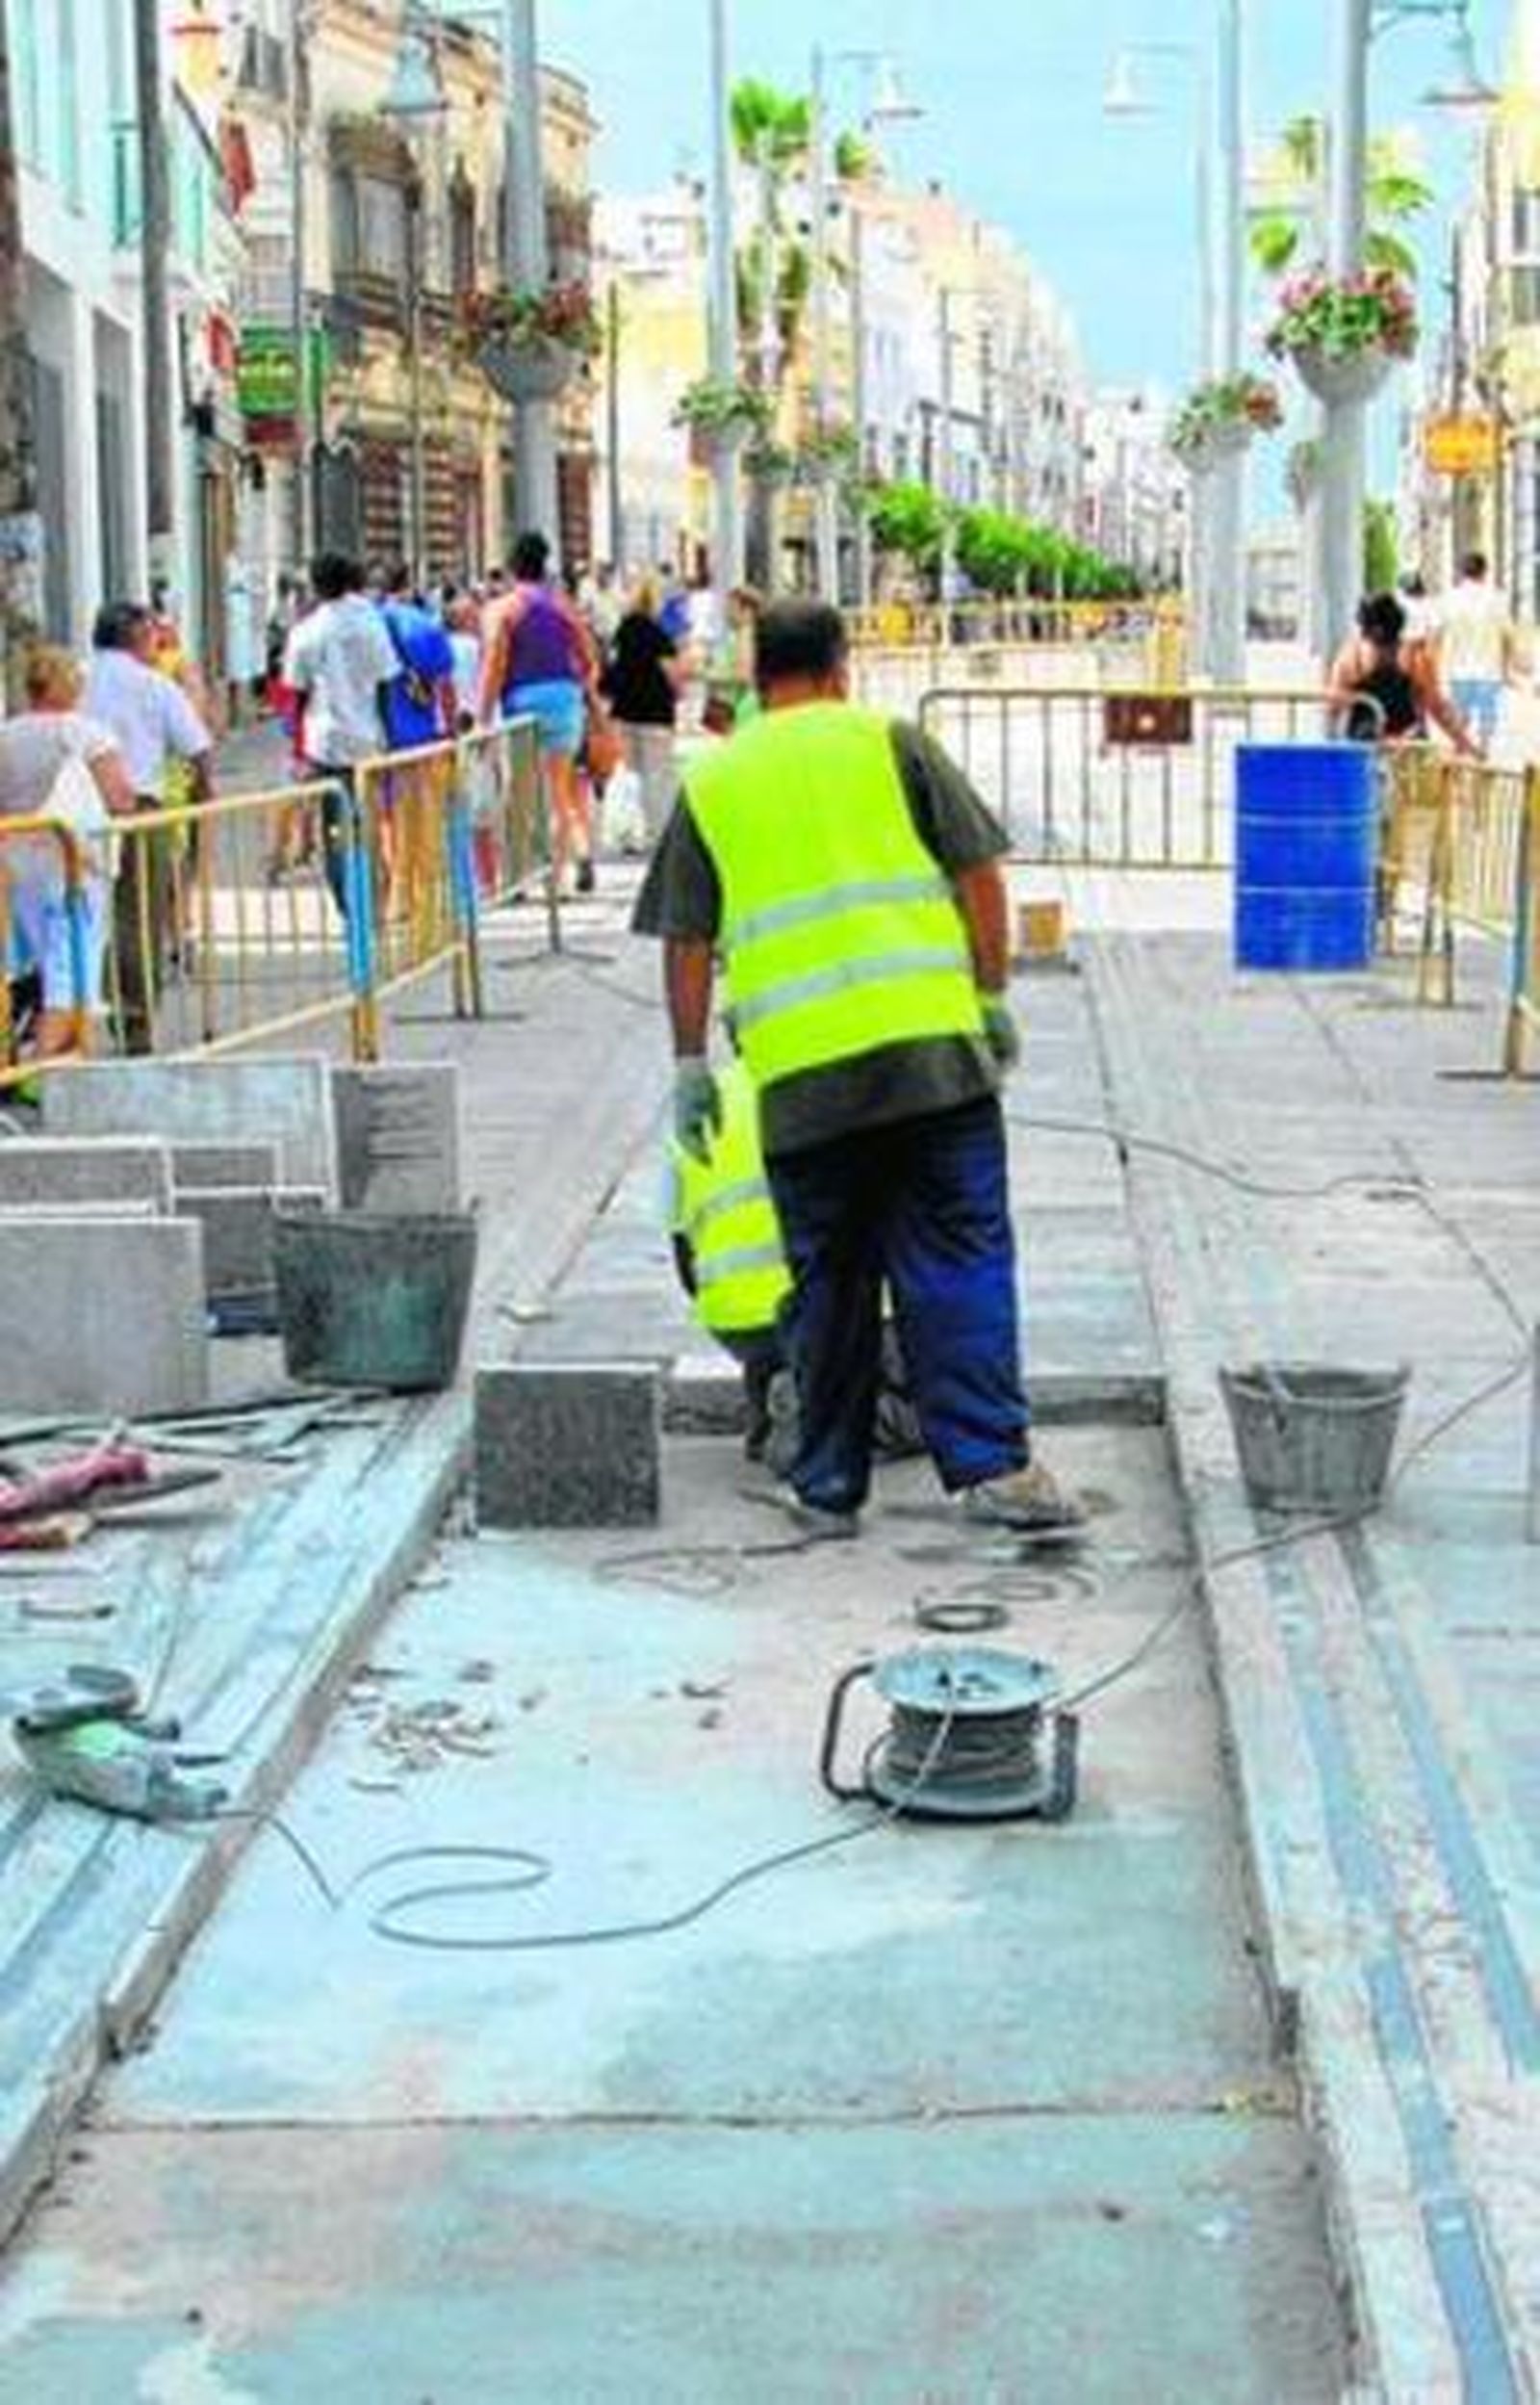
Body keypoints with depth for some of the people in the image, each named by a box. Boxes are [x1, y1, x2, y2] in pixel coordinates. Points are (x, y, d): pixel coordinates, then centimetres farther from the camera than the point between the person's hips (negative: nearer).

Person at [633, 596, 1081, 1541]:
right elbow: (978, 873, 4)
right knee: (960, 1260, 2)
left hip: (799, 1072, 2)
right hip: (931, 1044, -1)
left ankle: (829, 1486, 14)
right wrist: (993, 997, 11)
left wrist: (691, 1062, 16)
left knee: (829, 1282, 10)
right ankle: (994, 1463, -4)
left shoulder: (710, 781, 12)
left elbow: (687, 941, 11)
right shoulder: (890, 743, 8)